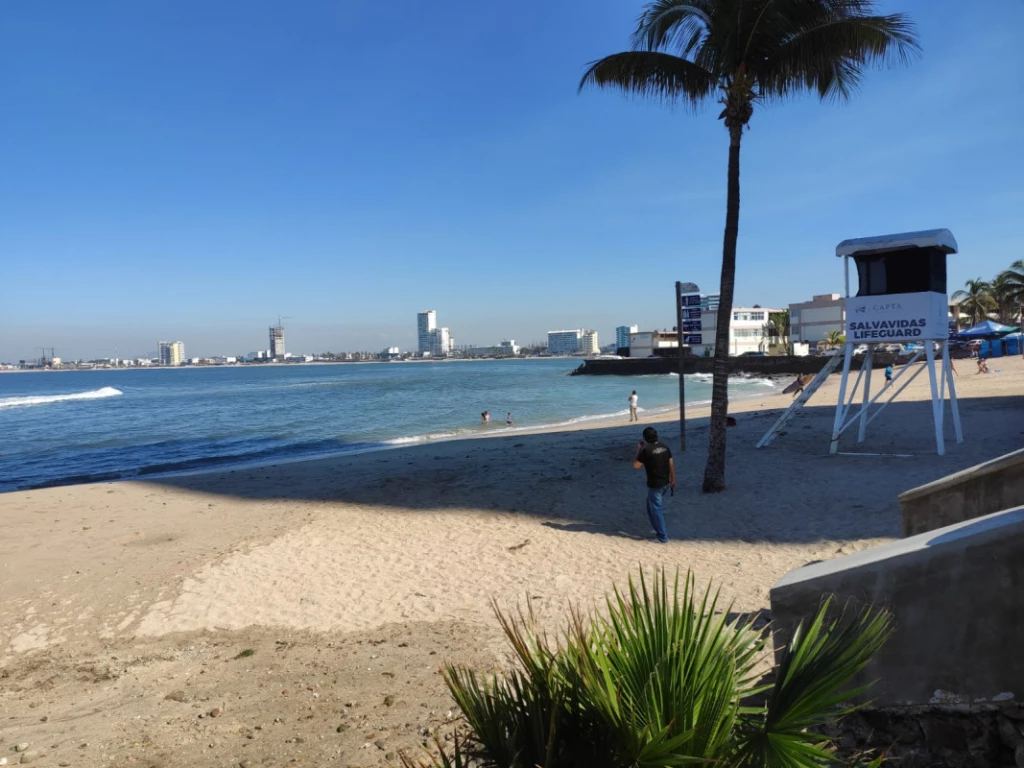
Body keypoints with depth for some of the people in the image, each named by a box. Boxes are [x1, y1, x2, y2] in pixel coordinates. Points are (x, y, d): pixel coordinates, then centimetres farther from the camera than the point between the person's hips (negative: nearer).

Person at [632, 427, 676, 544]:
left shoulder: (646, 451, -18)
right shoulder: (665, 447, 2)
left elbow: (636, 465, -6)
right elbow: (671, 464, 7)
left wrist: (639, 449, 2)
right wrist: (673, 480, 18)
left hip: (655, 485, -7)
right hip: (665, 483, 7)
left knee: (656, 510, 3)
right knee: (652, 507, 24)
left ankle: (662, 537, 7)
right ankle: (659, 530, 32)